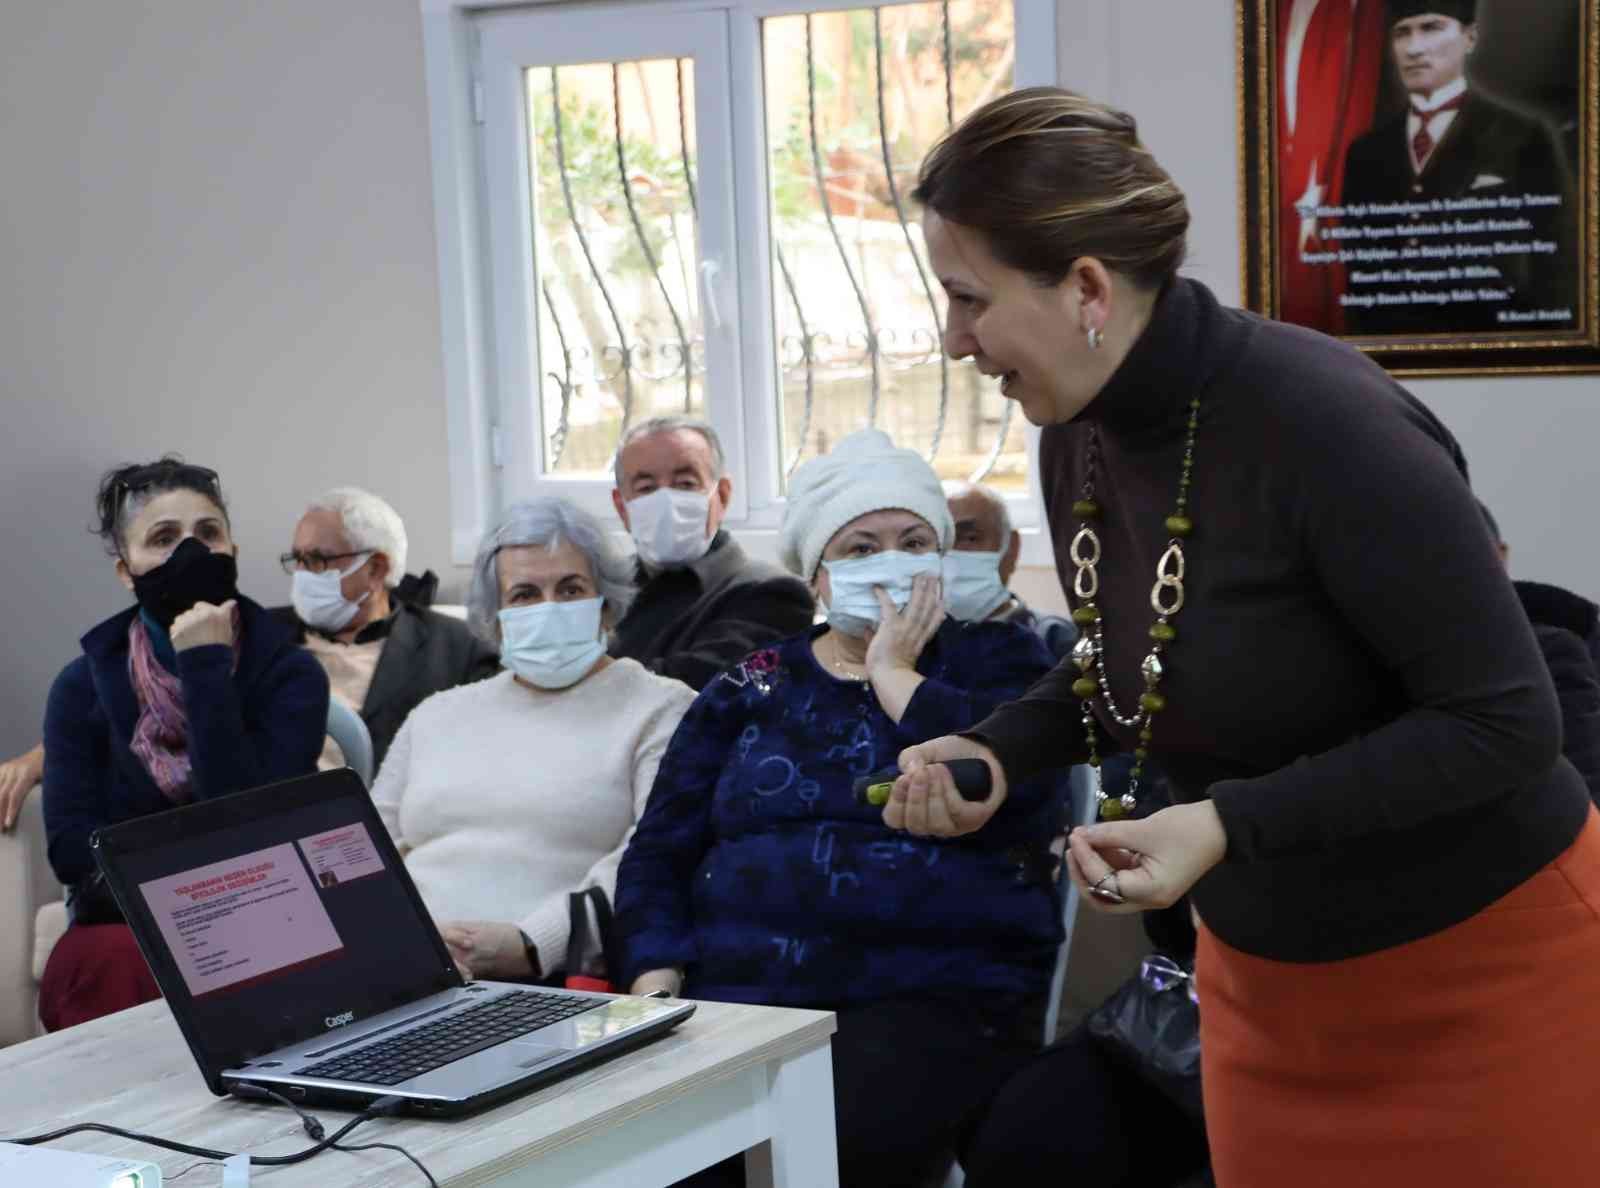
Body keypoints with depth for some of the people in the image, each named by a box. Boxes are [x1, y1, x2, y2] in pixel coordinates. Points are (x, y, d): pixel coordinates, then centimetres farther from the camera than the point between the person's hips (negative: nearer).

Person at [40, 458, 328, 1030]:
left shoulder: (290, 674, -1)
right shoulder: (83, 685, 6)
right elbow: (71, 848, -2)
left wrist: (207, 669, -15)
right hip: (123, 927, 1)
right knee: (119, 967, -34)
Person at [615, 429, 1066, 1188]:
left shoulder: (993, 657, 12)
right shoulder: (751, 689, 18)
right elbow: (659, 856, 13)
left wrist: (895, 674, -1)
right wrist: (658, 991, -3)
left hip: (936, 997, -2)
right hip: (739, 998, 3)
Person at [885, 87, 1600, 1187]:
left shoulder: (1323, 420, -27)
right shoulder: (1077, 438, -5)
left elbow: (1504, 723, -24)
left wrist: (1228, 824, -29)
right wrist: (994, 751, -6)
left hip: (1483, 960, -7)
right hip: (1266, 972, 7)